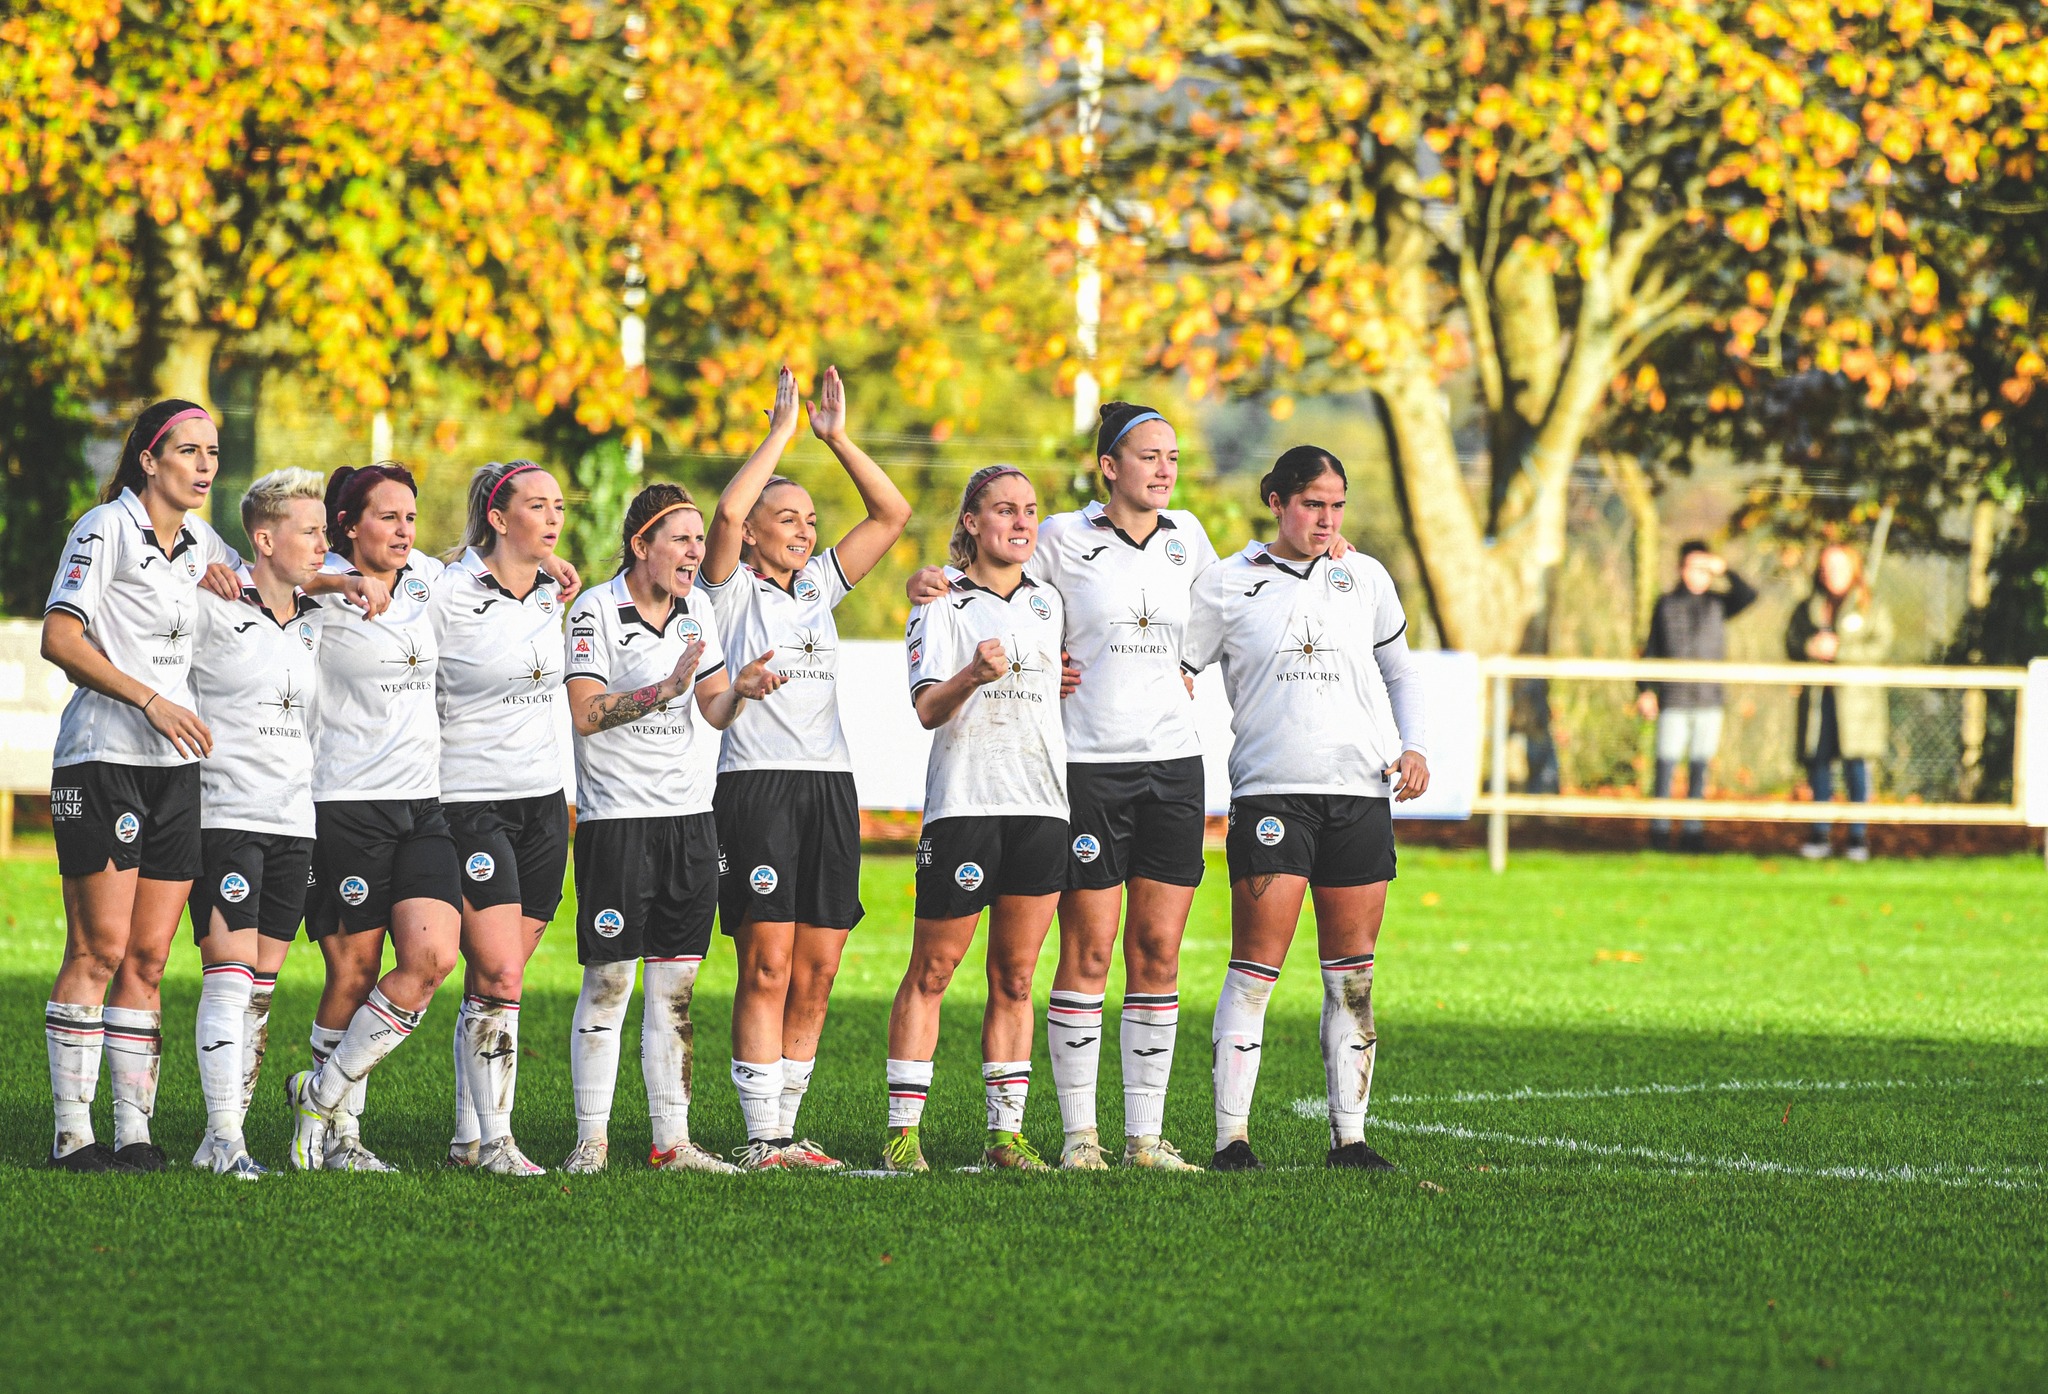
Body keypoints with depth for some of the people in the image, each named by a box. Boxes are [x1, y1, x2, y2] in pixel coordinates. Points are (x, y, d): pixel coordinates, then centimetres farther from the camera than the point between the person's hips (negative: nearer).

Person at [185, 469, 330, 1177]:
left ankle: (225, 1135, 9)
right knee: (229, 972, -14)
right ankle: (225, 1139, -17)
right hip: (225, 817, -7)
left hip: (294, 822, 7)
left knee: (263, 981, 5)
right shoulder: (212, 609, -6)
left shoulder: (312, 623, 13)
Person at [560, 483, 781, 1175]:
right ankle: (591, 1140, 2)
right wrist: (667, 687, -25)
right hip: (616, 814, -6)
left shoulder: (696, 608, 10)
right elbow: (586, 712, -17)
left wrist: (740, 689, -9)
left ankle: (672, 1140, 7)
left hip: (690, 813, 6)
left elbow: (714, 710, 13)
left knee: (676, 986, 5)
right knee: (608, 981, -4)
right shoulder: (596, 610, -8)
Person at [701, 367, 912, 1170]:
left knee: (816, 972, 4)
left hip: (830, 785, 6)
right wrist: (780, 432, -11)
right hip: (756, 785, -6)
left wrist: (837, 437, 6)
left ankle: (786, 1127, 10)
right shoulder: (732, 592, 1)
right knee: (767, 969, -9)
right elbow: (727, 513, -18)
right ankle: (762, 1138, -8)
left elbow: (891, 514, 13)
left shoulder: (818, 586, 17)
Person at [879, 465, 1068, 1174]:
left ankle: (1006, 1134, 7)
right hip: (965, 798, -5)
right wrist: (972, 676, -31)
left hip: (1042, 804, 5)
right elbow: (928, 709, -13)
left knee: (1015, 977, 5)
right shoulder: (944, 605, -2)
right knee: (932, 970, -3)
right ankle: (903, 1131, 0)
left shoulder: (1048, 603, 15)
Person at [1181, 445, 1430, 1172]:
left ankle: (1349, 1136, 10)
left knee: (1352, 974, 4)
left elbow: (1399, 670, 22)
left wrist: (1413, 746, 8)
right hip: (1269, 792, -3)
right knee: (1256, 966, -9)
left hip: (1362, 793, 3)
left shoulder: (1364, 578, 11)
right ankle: (1230, 1136, -8)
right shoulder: (1227, 586, 2)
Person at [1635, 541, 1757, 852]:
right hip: (1673, 701, -1)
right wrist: (1646, 690, 1)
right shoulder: (1666, 605, 7)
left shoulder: (1718, 604, 8)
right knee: (1666, 764, -5)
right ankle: (1659, 829, 3)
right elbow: (1652, 651, 9)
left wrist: (1725, 571, -15)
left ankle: (1692, 830, 9)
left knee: (1699, 767, 3)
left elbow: (1748, 596, -9)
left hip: (1709, 701, 1)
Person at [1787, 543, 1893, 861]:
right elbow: (1791, 643, 12)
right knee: (1818, 762, 1)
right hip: (1817, 696, 3)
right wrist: (1810, 648, -10)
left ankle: (1858, 836, -2)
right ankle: (1820, 835, 8)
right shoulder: (1808, 608, 15)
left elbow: (1881, 647, -6)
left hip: (1856, 695, -3)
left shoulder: (1871, 608, 4)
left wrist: (1839, 650, -14)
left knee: (1855, 762, -7)